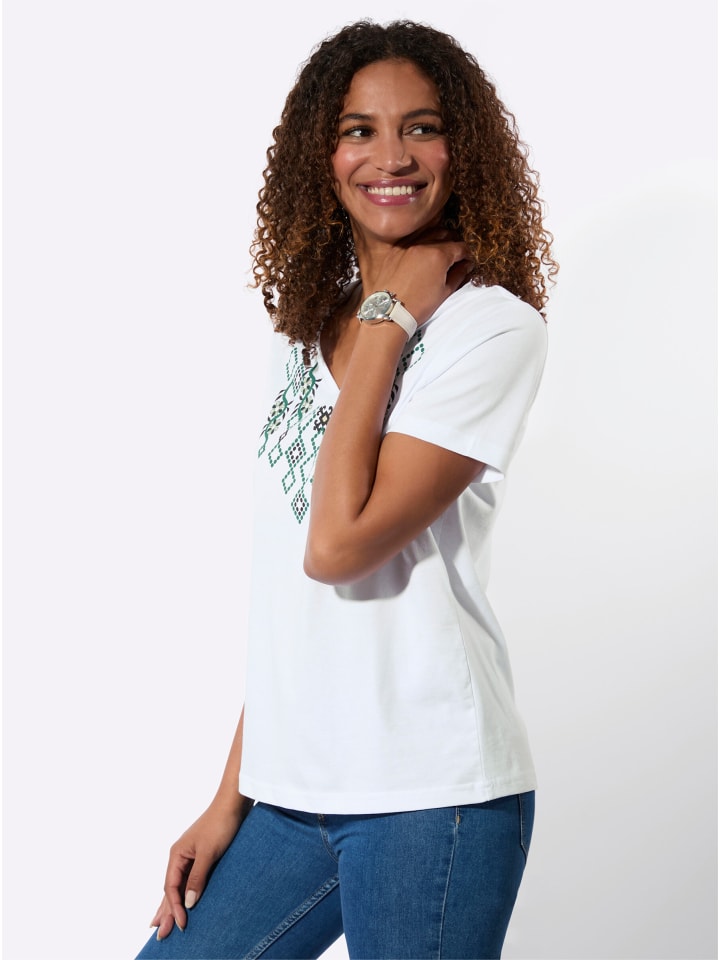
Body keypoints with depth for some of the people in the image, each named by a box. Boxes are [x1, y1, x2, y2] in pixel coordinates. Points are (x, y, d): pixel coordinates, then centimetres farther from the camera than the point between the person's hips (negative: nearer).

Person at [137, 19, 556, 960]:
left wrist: (391, 318, -12)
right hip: (291, 793, 7)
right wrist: (232, 797, 12)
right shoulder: (306, 327, 12)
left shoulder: (491, 326, -9)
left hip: (427, 799, -6)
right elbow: (282, 585, 13)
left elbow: (337, 546, -19)